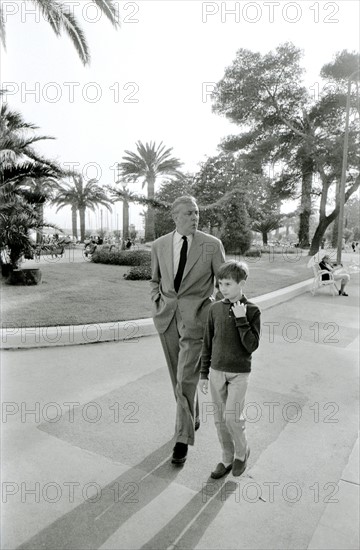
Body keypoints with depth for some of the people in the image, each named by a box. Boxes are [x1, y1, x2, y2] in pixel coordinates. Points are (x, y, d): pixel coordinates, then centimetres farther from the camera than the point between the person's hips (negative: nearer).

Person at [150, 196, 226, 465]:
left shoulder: (212, 245, -7)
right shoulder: (159, 245, 3)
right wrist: (158, 304, 5)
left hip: (195, 317, -4)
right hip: (167, 317, 4)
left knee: (186, 379, -7)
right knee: (178, 375, 17)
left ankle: (183, 438, 9)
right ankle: (193, 418, 40)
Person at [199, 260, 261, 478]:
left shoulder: (252, 311, -10)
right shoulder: (215, 308, -2)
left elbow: (252, 346, -15)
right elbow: (208, 344, 4)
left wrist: (241, 319, -22)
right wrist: (204, 374, 6)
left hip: (239, 373, -3)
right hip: (217, 371, 4)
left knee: (232, 416, -6)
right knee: (220, 418, 11)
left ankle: (242, 452, 24)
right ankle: (228, 458, 31)